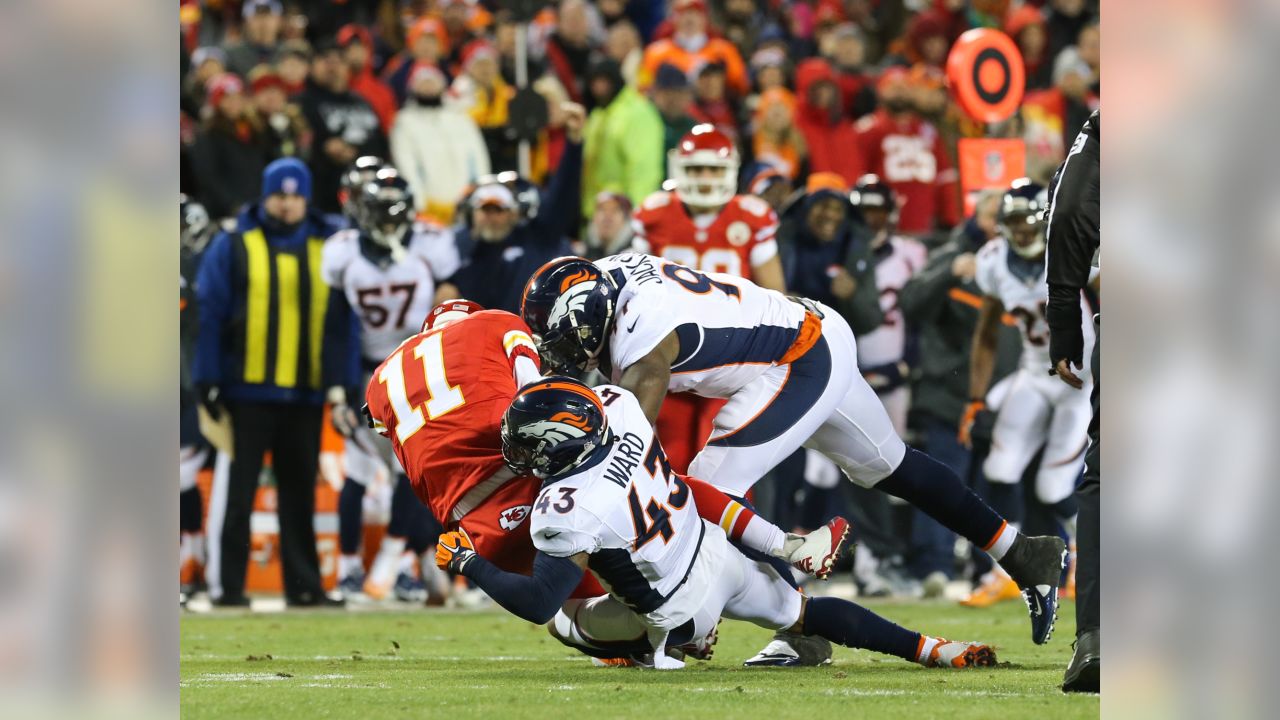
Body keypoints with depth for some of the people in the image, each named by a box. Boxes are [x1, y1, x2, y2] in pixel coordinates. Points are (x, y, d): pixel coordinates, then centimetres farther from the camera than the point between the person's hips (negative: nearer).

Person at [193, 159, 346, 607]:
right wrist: (208, 382, -8)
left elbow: (338, 323, 10)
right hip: (246, 391, -3)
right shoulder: (233, 248, 1)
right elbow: (210, 315, -1)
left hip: (305, 396, 3)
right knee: (235, 494, -1)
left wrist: (339, 383, 3)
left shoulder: (327, 252, 9)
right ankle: (226, 584, 2)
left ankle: (304, 584, 13)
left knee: (300, 494, 8)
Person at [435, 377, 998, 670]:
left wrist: (468, 564, -15)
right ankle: (930, 648, 15)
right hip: (717, 552, 6)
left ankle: (673, 648, 12)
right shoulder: (619, 406, -15)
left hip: (680, 608, -6)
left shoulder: (566, 510, -31)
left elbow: (540, 601, -24)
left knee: (561, 618, 15)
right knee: (805, 613, 23)